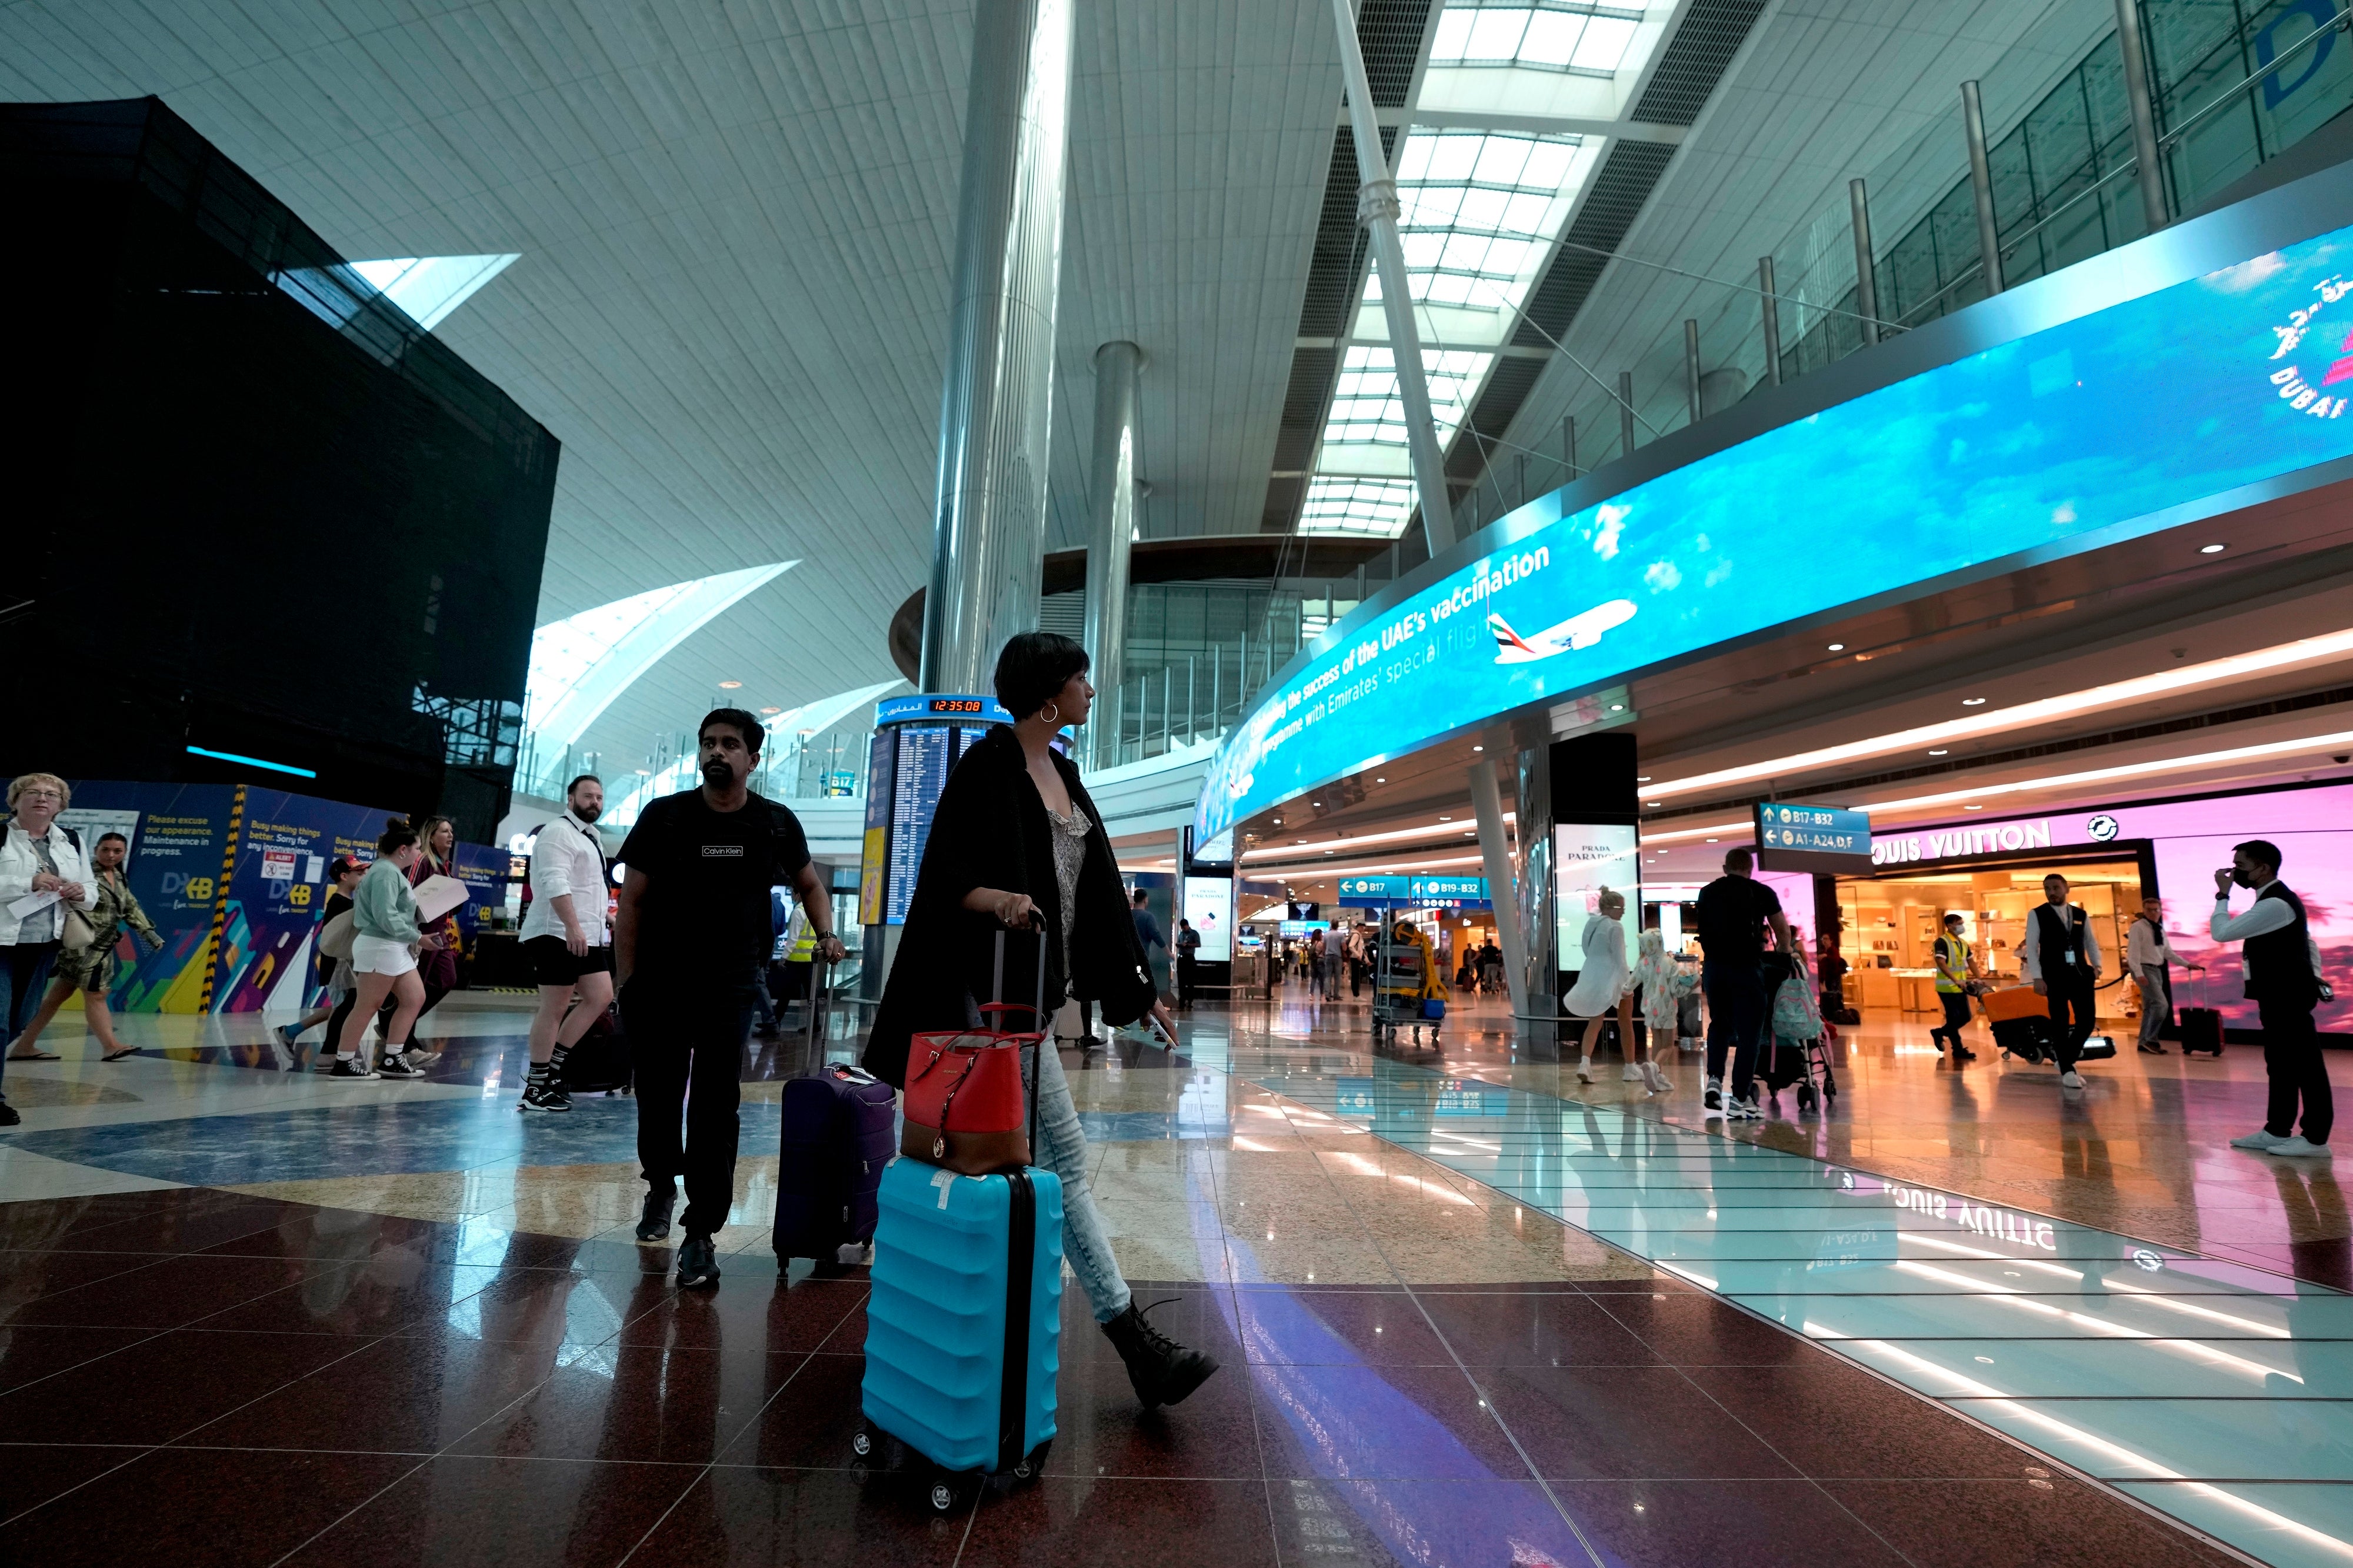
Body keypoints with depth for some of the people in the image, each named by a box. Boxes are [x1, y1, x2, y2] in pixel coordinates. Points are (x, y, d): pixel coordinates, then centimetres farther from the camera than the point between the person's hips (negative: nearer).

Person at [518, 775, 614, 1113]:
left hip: (587, 936, 9)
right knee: (554, 1008, -5)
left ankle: (552, 1066, 15)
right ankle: (536, 1089, 4)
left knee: (601, 997, 7)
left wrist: (599, 927, 25)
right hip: (558, 934, -9)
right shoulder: (559, 833, -9)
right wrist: (572, 927, -30)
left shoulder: (590, 837, 21)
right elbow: (556, 882, -22)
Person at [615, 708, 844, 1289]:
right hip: (660, 984, 1)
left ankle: (701, 1235, 6)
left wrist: (826, 935, -1)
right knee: (658, 1100, 14)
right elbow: (630, 902, -1)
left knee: (716, 1111, -3)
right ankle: (661, 1185, 43)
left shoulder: (775, 824, -1)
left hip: (730, 987, -1)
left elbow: (810, 885, 15)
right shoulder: (664, 816, -3)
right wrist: (626, 983, -6)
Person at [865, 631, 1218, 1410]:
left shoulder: (1062, 772, 14)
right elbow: (945, 875, -13)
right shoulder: (987, 767, -11)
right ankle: (1134, 1343, 4)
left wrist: (1139, 988, 16)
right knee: (1065, 1159, -5)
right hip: (992, 986, -9)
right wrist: (996, 898, -34)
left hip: (1034, 988, 9)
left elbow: (1096, 887, 16)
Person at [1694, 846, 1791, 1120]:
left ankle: (1714, 1079, 8)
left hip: (1713, 965, 3)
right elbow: (1783, 931, 10)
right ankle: (1740, 1100, 3)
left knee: (1719, 1024, 22)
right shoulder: (1762, 892, 3)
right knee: (1748, 1033, 4)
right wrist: (1783, 951, 29)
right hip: (1747, 967, -3)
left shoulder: (1707, 892, 12)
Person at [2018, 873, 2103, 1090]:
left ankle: (2066, 1061, 21)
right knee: (2061, 1023, 1)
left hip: (2081, 974, 4)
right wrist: (2037, 978, -10)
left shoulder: (2081, 915, 12)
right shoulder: (2037, 914, 0)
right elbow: (2031, 947, -3)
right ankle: (2067, 1070, 10)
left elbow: (2091, 942, 15)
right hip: (2055, 976, -4)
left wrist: (2097, 966, -1)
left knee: (2087, 1021, 2)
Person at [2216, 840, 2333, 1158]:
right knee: (2281, 1065, 14)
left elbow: (2221, 932, -23)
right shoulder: (2276, 900, 14)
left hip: (2287, 997, -11)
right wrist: (2314, 974, 17)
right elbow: (2308, 942, 23)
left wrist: (2222, 894, -14)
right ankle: (2276, 1131, 20)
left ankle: (2315, 1139, 4)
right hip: (2282, 996, 11)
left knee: (2304, 1065, -3)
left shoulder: (2273, 904, -20)